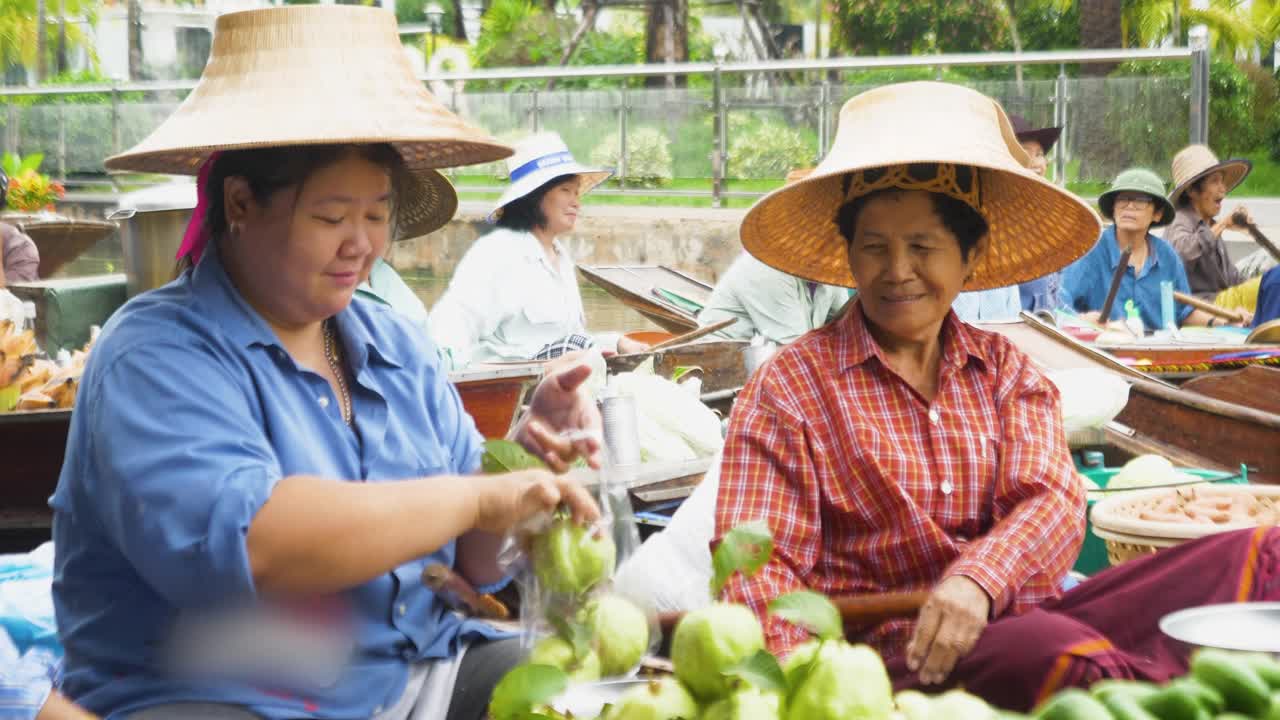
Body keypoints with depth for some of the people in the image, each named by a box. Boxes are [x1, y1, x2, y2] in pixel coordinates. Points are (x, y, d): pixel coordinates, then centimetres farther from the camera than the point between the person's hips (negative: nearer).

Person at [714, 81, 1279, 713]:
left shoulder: (1004, 369, 17)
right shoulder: (790, 388, 5)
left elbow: (1052, 501, 0)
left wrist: (976, 580, -23)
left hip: (1024, 612, 5)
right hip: (898, 650, -4)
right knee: (1057, 653, -38)